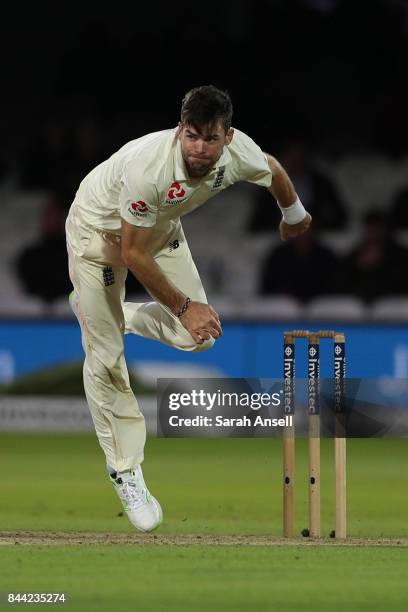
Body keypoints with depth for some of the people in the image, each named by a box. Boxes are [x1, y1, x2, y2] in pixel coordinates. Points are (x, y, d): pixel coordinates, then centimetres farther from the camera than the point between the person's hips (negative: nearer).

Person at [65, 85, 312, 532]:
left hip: (158, 225, 6)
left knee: (198, 335, 0)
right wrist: (183, 306, -22)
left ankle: (96, 309, 24)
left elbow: (273, 170, 4)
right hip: (99, 227, -6)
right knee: (106, 357, -7)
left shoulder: (238, 153, -24)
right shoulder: (148, 167, -41)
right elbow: (133, 254, -30)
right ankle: (124, 470, 6)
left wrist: (294, 216, 24)